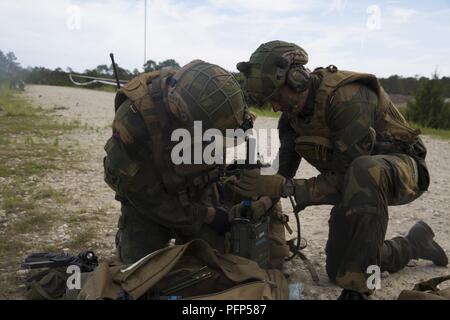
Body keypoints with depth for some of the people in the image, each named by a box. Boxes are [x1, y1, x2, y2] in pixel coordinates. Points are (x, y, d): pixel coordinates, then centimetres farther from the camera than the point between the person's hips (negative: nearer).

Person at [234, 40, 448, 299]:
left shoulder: (348, 97, -31)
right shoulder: (293, 107, -6)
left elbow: (343, 177, -33)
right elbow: (283, 168, -2)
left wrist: (284, 187, -40)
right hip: (358, 183, 8)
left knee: (363, 171, -44)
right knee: (338, 270, 10)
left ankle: (357, 290, -33)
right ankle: (414, 244, 32)